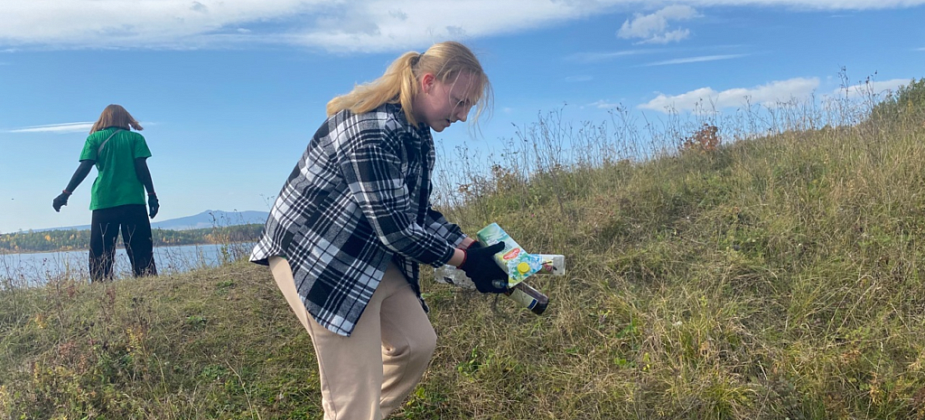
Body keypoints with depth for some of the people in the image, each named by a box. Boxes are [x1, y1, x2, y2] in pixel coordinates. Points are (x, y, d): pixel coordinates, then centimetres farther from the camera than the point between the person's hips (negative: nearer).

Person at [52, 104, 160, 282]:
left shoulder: (94, 138, 9)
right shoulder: (136, 138, 8)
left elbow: (84, 167, -1)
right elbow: (142, 168, -1)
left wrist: (66, 193, 1)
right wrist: (152, 195, 0)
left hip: (103, 202, 1)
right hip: (133, 201, 0)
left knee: (100, 255, 4)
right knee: (142, 253, -1)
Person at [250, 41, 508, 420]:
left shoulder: (419, 134, 4)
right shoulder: (372, 129, -28)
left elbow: (418, 212, 11)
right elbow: (396, 230, -27)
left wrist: (471, 245, -2)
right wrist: (465, 261, -15)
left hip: (374, 257, 10)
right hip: (319, 258, -10)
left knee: (417, 344, 12)